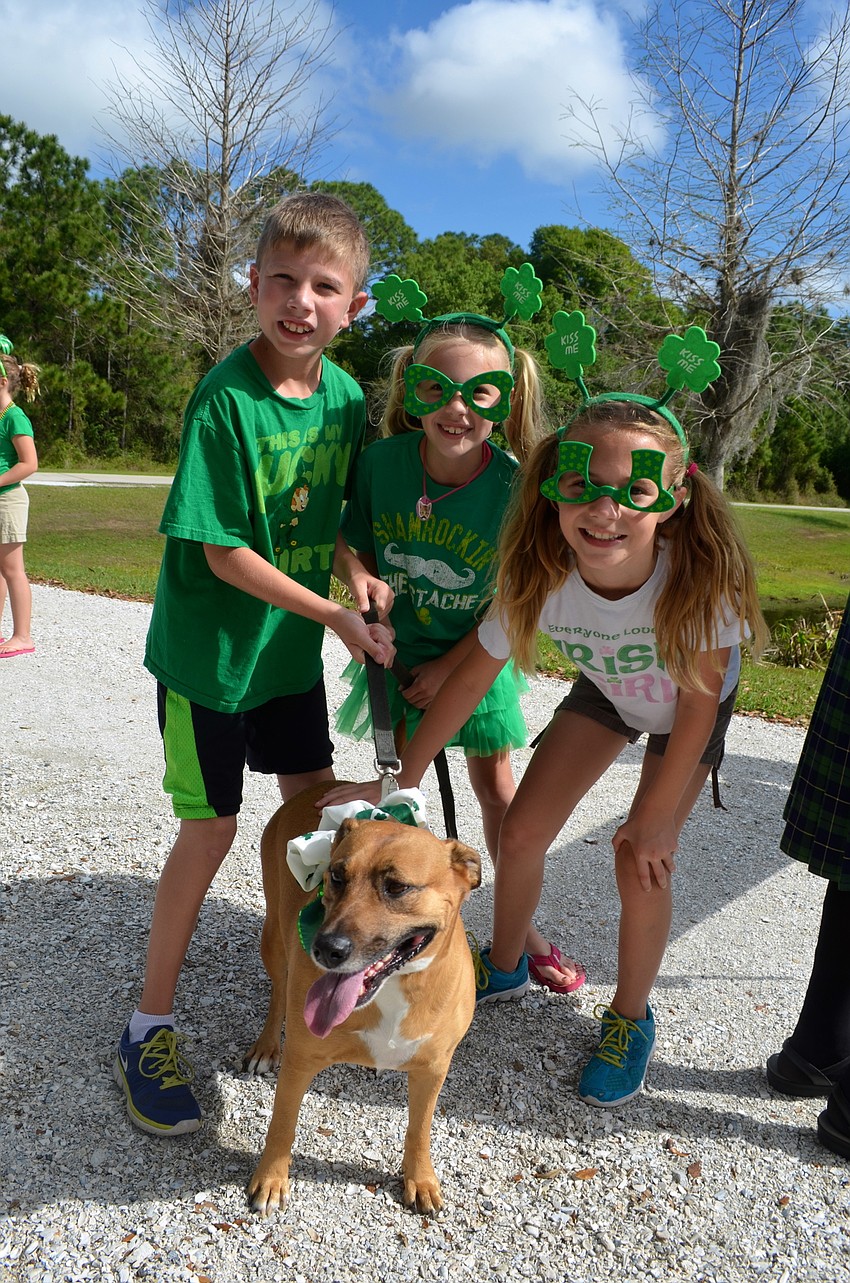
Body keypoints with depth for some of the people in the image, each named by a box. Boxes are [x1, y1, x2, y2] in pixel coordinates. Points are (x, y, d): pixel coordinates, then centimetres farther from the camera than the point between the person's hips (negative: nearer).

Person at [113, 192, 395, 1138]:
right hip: (207, 652, -6)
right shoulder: (225, 398, -22)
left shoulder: (345, 394, -3)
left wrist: (353, 569, -9)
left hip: (292, 645, 6)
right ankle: (148, 1028, 18)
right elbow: (224, 553, -21)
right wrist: (336, 616, -20)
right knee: (210, 832, -1)